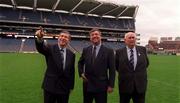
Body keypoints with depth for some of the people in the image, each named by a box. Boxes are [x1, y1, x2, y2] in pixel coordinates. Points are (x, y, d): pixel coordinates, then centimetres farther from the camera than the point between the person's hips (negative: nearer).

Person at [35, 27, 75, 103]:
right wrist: (40, 38, -48)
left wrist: (71, 87, 8)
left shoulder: (71, 54, 4)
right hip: (50, 86, -2)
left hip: (64, 89, 3)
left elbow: (71, 72, 8)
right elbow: (41, 48, -27)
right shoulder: (50, 49, -4)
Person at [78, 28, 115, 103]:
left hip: (101, 86, -3)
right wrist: (81, 73, 3)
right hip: (87, 85, 3)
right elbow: (80, 63, 20)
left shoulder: (109, 51, -4)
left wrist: (111, 85, -8)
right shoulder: (85, 50, 5)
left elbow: (112, 70, -4)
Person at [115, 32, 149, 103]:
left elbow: (146, 63, 14)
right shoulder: (119, 52, -4)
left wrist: (139, 72, 9)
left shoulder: (142, 50, 2)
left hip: (140, 86, 2)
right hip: (124, 86, -1)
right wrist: (123, 74, 5)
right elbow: (116, 66, 7)